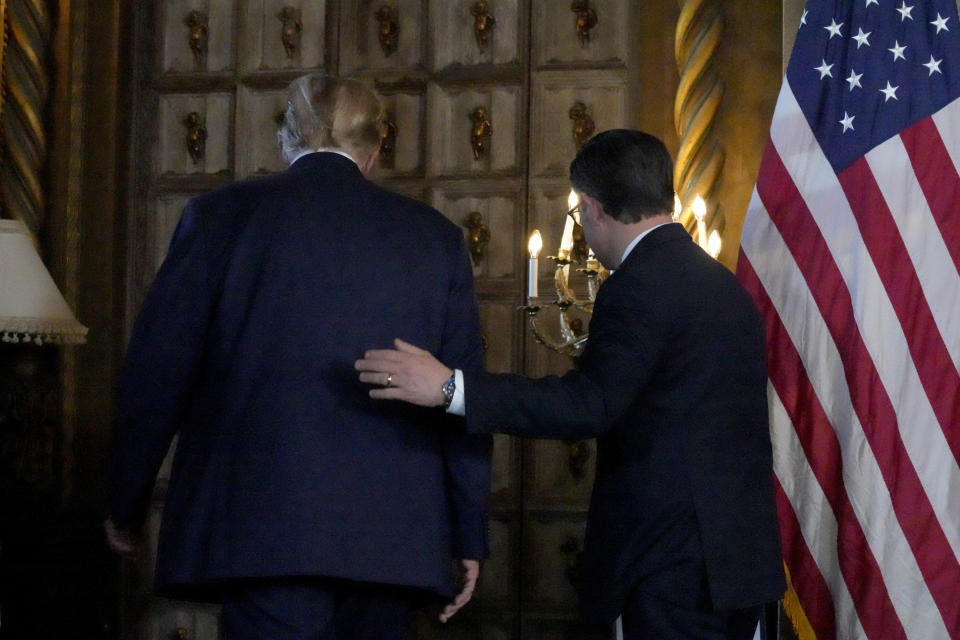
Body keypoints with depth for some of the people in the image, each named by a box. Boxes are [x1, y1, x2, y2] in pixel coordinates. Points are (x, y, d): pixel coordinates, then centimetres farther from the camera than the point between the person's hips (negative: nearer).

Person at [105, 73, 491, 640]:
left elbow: (156, 375, 2)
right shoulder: (435, 237, 9)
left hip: (264, 529, -2)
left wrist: (127, 503, 14)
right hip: (392, 537, 3)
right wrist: (469, 538, 13)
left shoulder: (220, 215, 3)